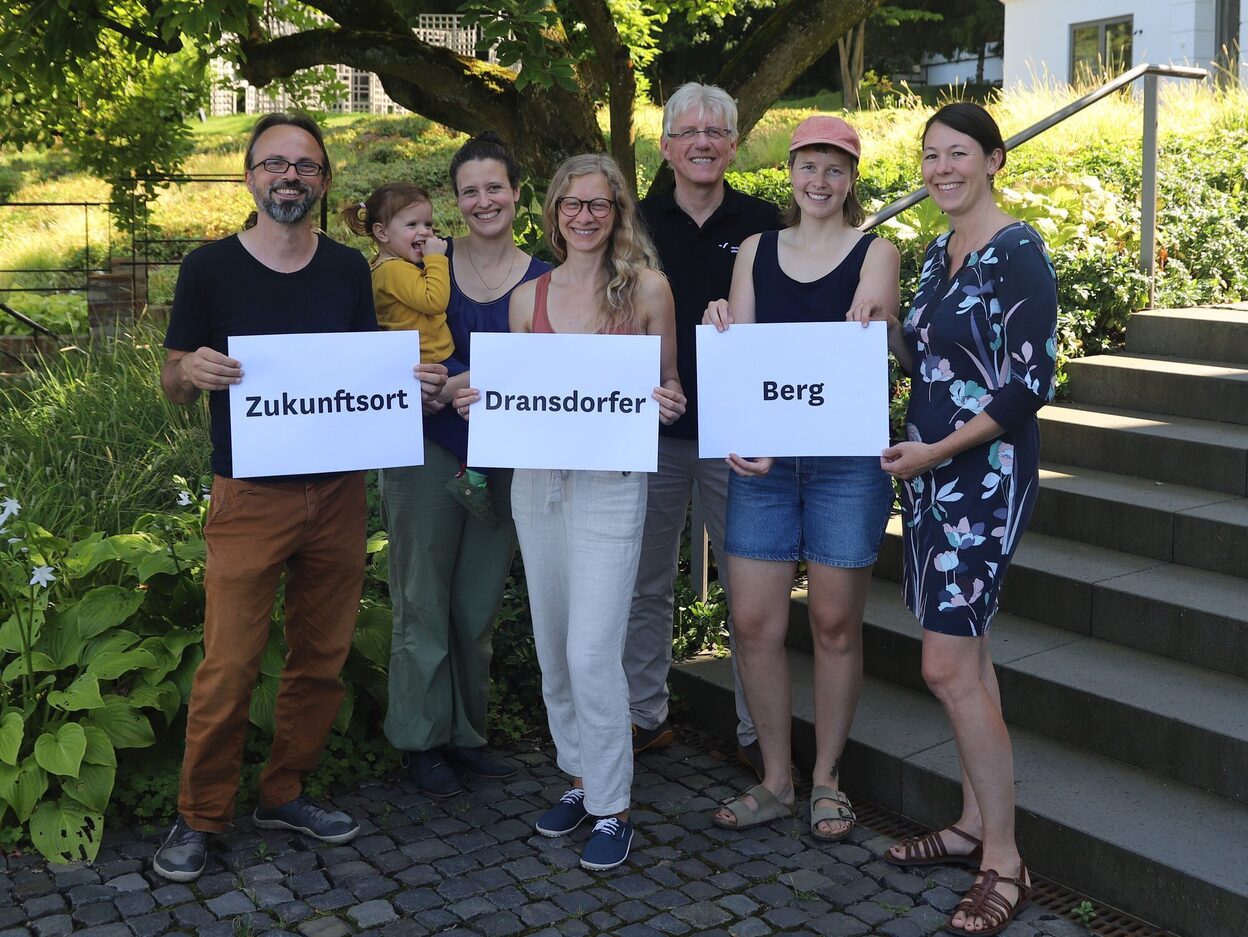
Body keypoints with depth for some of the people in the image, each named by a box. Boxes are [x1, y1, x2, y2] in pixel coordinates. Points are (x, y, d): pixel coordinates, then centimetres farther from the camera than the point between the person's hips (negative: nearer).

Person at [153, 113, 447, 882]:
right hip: (251, 499, -3)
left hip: (339, 494, 4)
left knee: (323, 657, 11)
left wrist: (416, 383, -8)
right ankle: (201, 816, 14)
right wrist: (191, 370, -21)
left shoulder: (348, 269, 7)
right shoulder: (210, 269, -1)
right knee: (229, 666, -4)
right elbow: (171, 382, 3)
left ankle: (285, 792, 28)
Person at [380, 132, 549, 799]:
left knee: (479, 605, 12)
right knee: (423, 600, 3)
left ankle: (465, 733, 27)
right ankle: (421, 742, 17)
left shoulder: (541, 280, 2)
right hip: (428, 451, -1)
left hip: (503, 460, 2)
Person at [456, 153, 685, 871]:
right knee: (553, 649, 12)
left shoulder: (647, 286, -1)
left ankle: (612, 807, 9)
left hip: (610, 483, -5)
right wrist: (481, 403, -3)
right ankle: (579, 778, 31)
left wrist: (667, 403, -15)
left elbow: (669, 390, 6)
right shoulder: (528, 298, 9)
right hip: (536, 480, 5)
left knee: (591, 654, -8)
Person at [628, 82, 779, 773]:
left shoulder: (763, 224, 3)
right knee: (645, 583, 10)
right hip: (653, 431, 2)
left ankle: (757, 729, 16)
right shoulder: (637, 224, 6)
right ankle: (644, 715, 24)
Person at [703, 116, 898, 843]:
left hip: (846, 457, -3)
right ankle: (776, 781, 21)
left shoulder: (876, 253, 2)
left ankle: (827, 779, 24)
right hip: (761, 457, 3)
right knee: (755, 621, 3)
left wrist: (864, 323, -32)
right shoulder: (757, 250, 11)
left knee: (835, 622, 6)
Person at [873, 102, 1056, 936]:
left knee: (950, 666, -9)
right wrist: (886, 326, 2)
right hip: (930, 468, 8)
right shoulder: (939, 253, 13)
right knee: (966, 653, 13)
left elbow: (1031, 383, -16)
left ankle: (1004, 861, 3)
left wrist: (940, 451, -20)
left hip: (984, 469, -8)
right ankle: (974, 824, 25)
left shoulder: (1018, 251, -12)